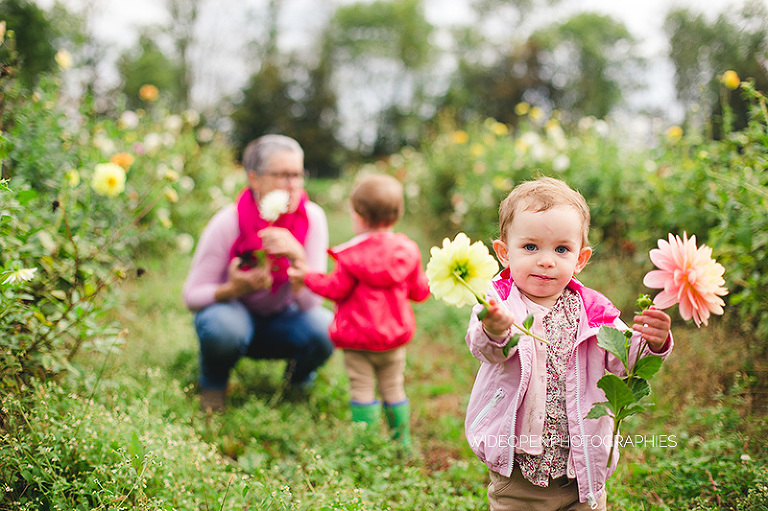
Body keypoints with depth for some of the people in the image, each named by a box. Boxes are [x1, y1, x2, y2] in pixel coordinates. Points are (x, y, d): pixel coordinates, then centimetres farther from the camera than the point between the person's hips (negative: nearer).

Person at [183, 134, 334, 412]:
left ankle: (297, 378, 6)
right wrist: (234, 289, -37)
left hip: (282, 321, 2)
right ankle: (213, 383, -1)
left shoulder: (311, 218, -18)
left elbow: (311, 302, -20)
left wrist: (297, 257, -39)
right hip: (234, 313, -2)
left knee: (324, 329, -30)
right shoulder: (228, 223, -23)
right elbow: (192, 296, -17)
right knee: (221, 327, -37)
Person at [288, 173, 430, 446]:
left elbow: (336, 289, -8)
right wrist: (428, 282, 30)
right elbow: (418, 291, 6)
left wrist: (307, 276, 6)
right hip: (395, 335, 5)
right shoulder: (408, 251, -1)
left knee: (362, 390, 3)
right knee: (393, 388, 15)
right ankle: (402, 441, 21)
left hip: (358, 337, -4)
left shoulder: (352, 256, -13)